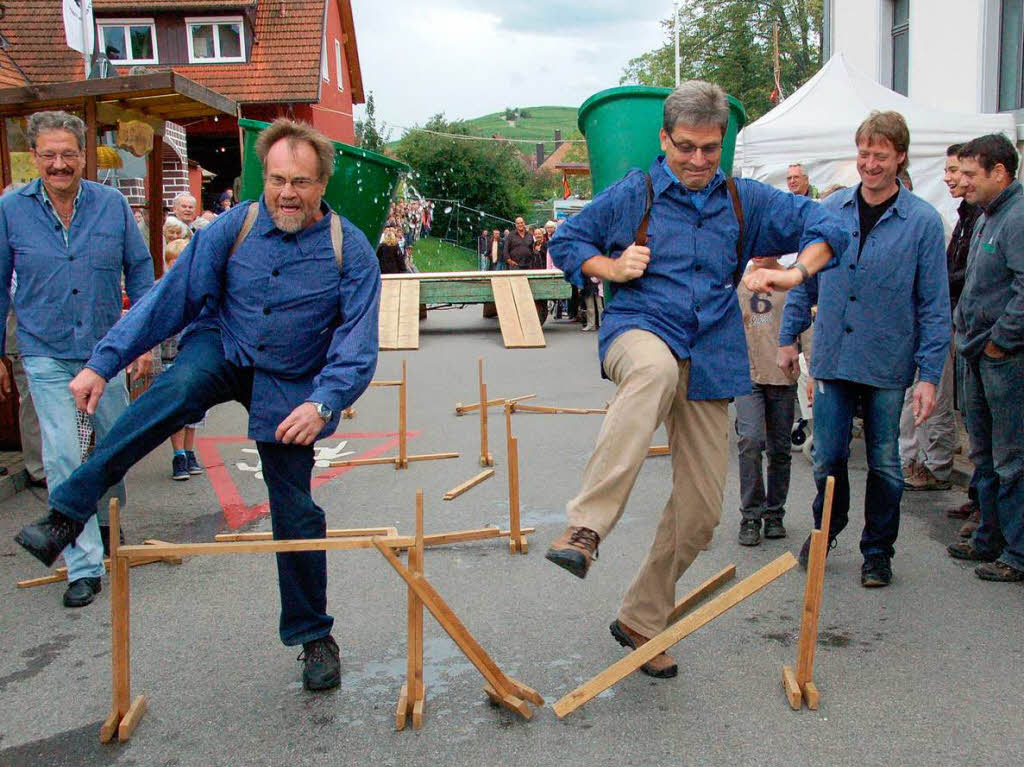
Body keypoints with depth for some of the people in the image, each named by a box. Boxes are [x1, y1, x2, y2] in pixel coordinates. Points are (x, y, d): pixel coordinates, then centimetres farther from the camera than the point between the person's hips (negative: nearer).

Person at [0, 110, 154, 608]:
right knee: (62, 458, -7)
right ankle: (84, 565, 2)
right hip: (46, 355, -2)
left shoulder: (112, 204, -3)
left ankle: (107, 525, 42)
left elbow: (139, 271, 5)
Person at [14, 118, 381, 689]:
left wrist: (322, 404, -36)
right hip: (223, 348, 1)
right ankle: (66, 514, -35)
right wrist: (104, 363, -12)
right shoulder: (235, 227, -11)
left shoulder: (351, 250, -15)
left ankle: (314, 636, 23)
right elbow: (172, 297, -9)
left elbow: (358, 347, -19)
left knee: (296, 512, 3)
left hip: (289, 387, 0)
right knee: (180, 386, -36)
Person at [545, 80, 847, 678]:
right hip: (640, 330, -3)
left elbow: (828, 225, 12)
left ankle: (642, 621, 23)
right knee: (655, 369, -43)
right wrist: (611, 268, -6)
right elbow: (565, 242, 13)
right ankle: (586, 528, -47)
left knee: (700, 509, 3)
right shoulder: (632, 195, 5)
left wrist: (795, 273, -7)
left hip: (710, 361, 4)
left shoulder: (747, 201, 11)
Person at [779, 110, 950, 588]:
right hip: (831, 358, 2)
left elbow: (935, 306, -5)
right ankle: (826, 528, 34)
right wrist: (788, 336, 11)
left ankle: (878, 550, 28)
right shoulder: (829, 210, 3)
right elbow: (805, 279, 13)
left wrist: (929, 374, -9)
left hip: (888, 365, -1)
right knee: (828, 458, 7)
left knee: (884, 463, 10)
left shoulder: (923, 221, -4)